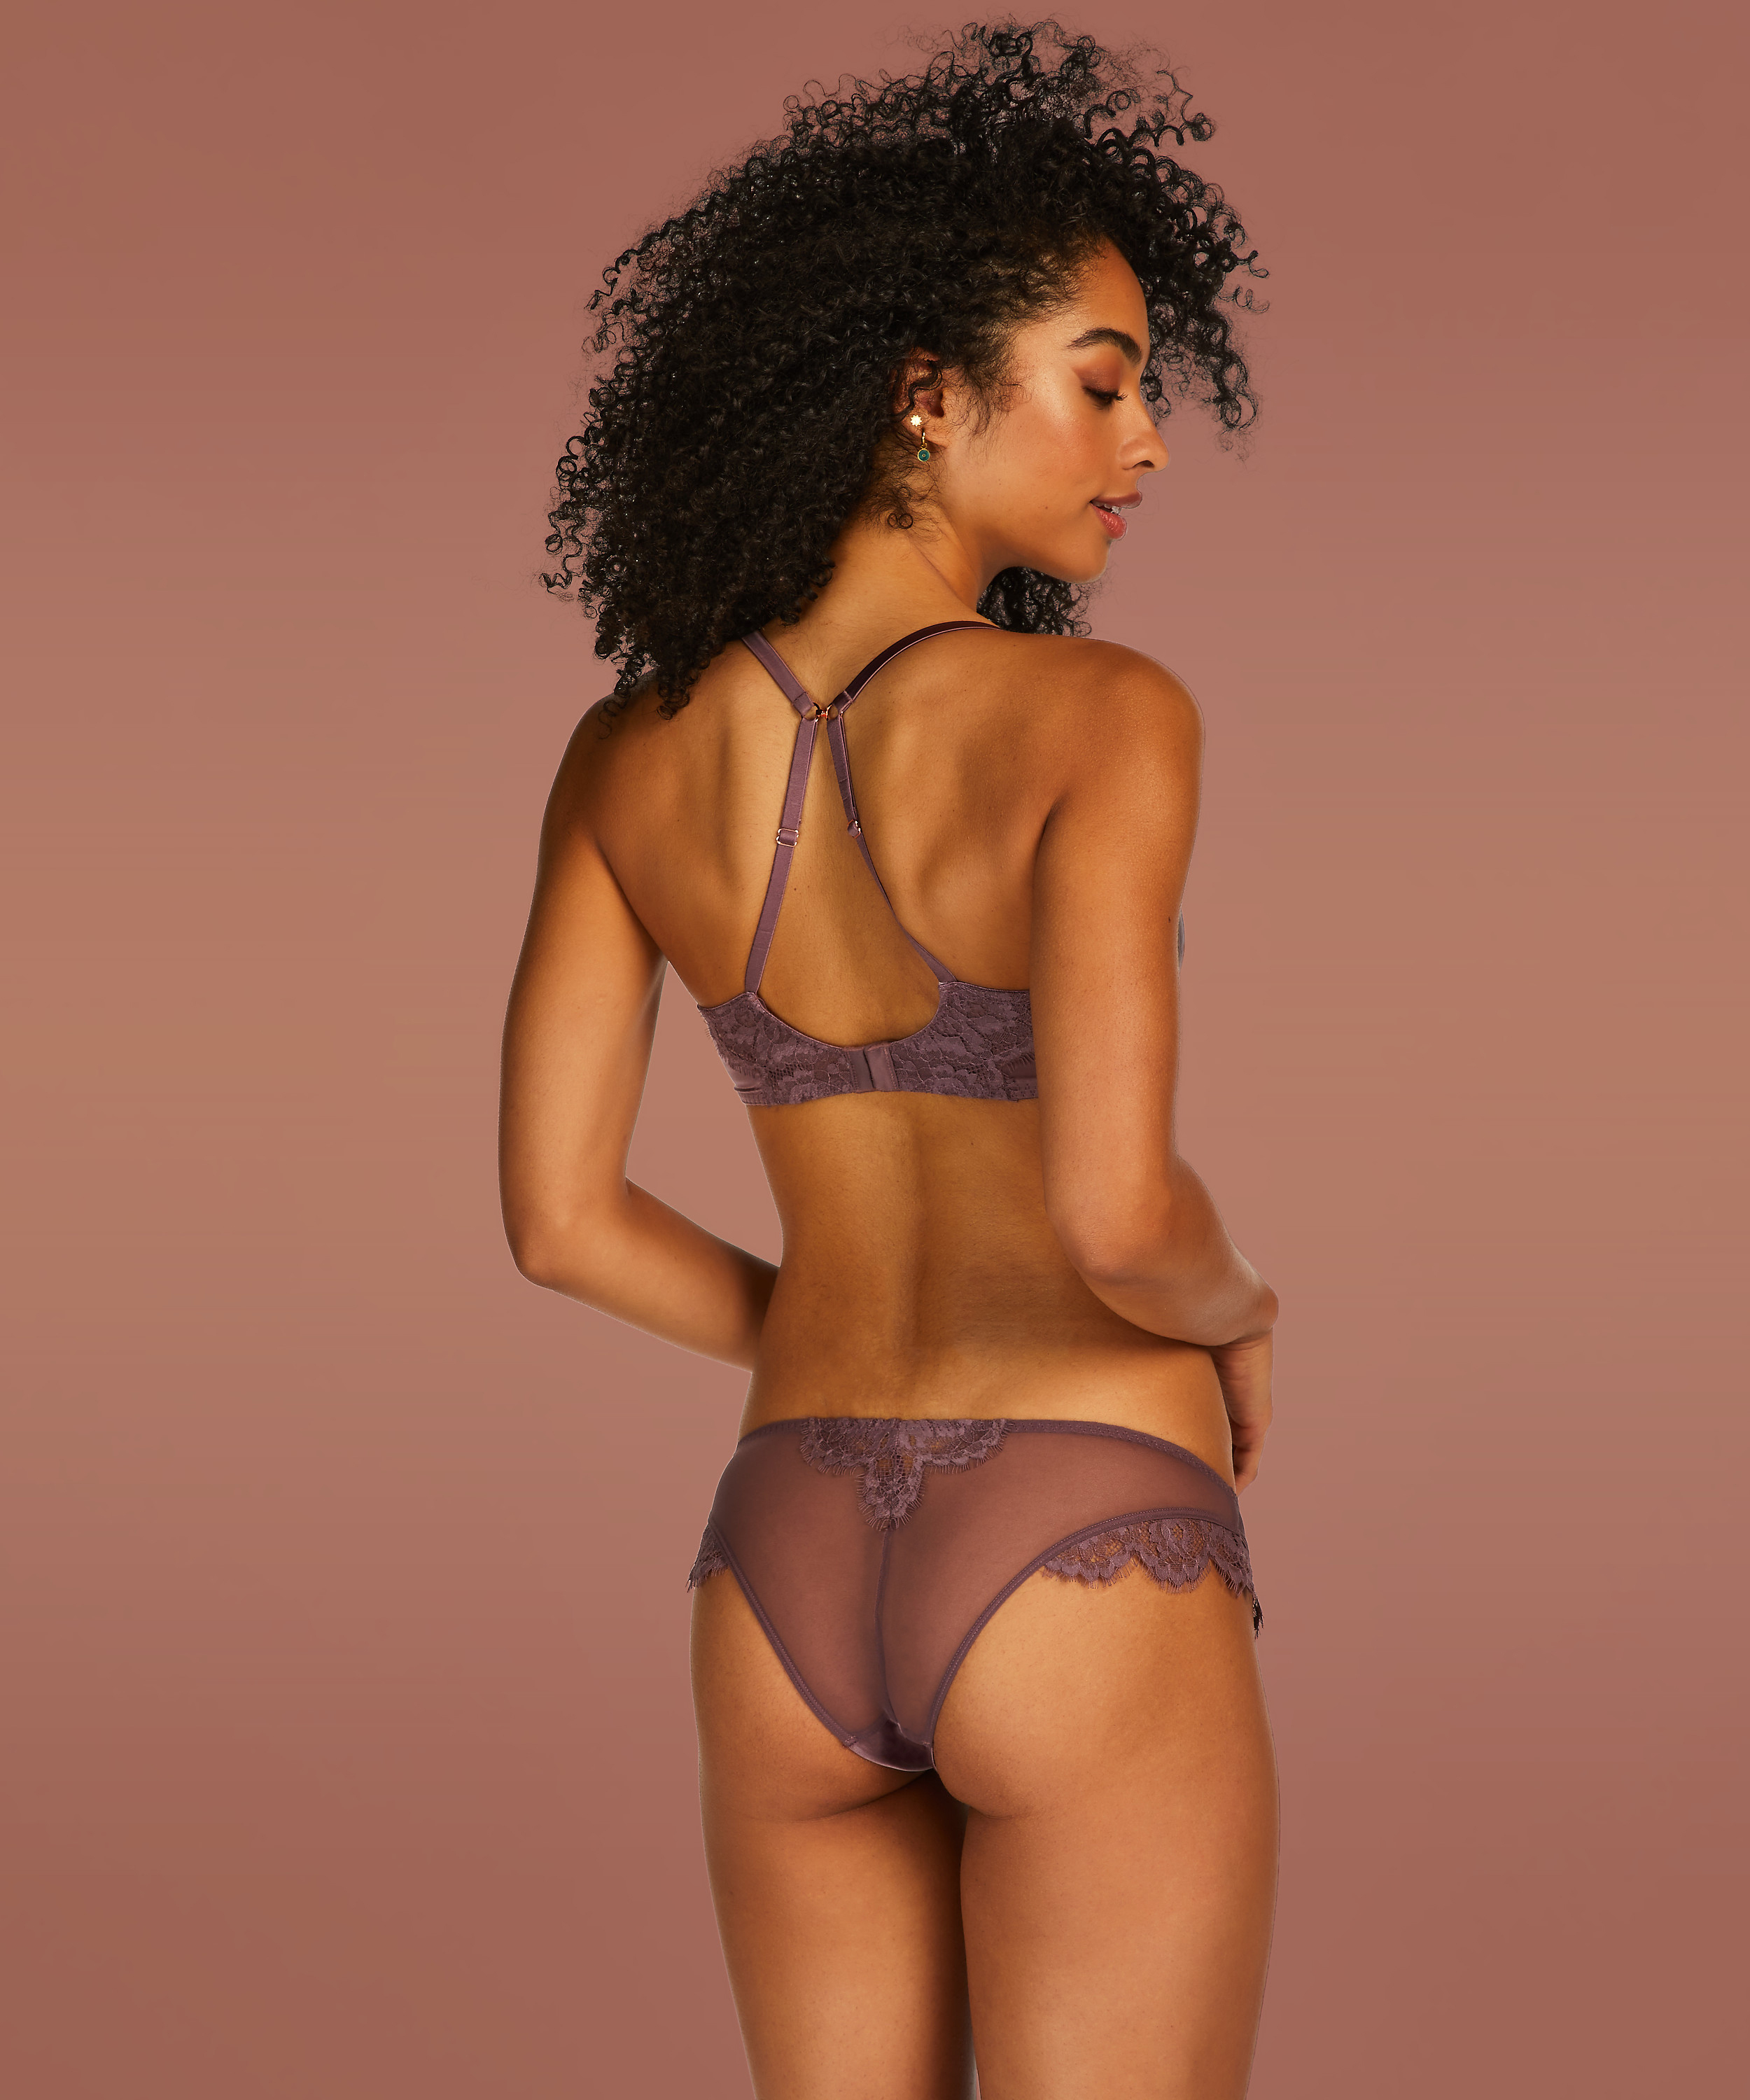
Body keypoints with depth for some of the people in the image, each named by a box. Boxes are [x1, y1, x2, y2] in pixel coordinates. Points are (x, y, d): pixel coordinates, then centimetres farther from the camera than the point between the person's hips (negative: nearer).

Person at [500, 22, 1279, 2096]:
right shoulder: (1102, 716, -14)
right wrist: (1238, 1315, 1)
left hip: (791, 1592, 5)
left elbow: (554, 1211, 3)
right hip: (1076, 1606, -5)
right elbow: (1112, 1208, -24)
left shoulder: (632, 747, 3)